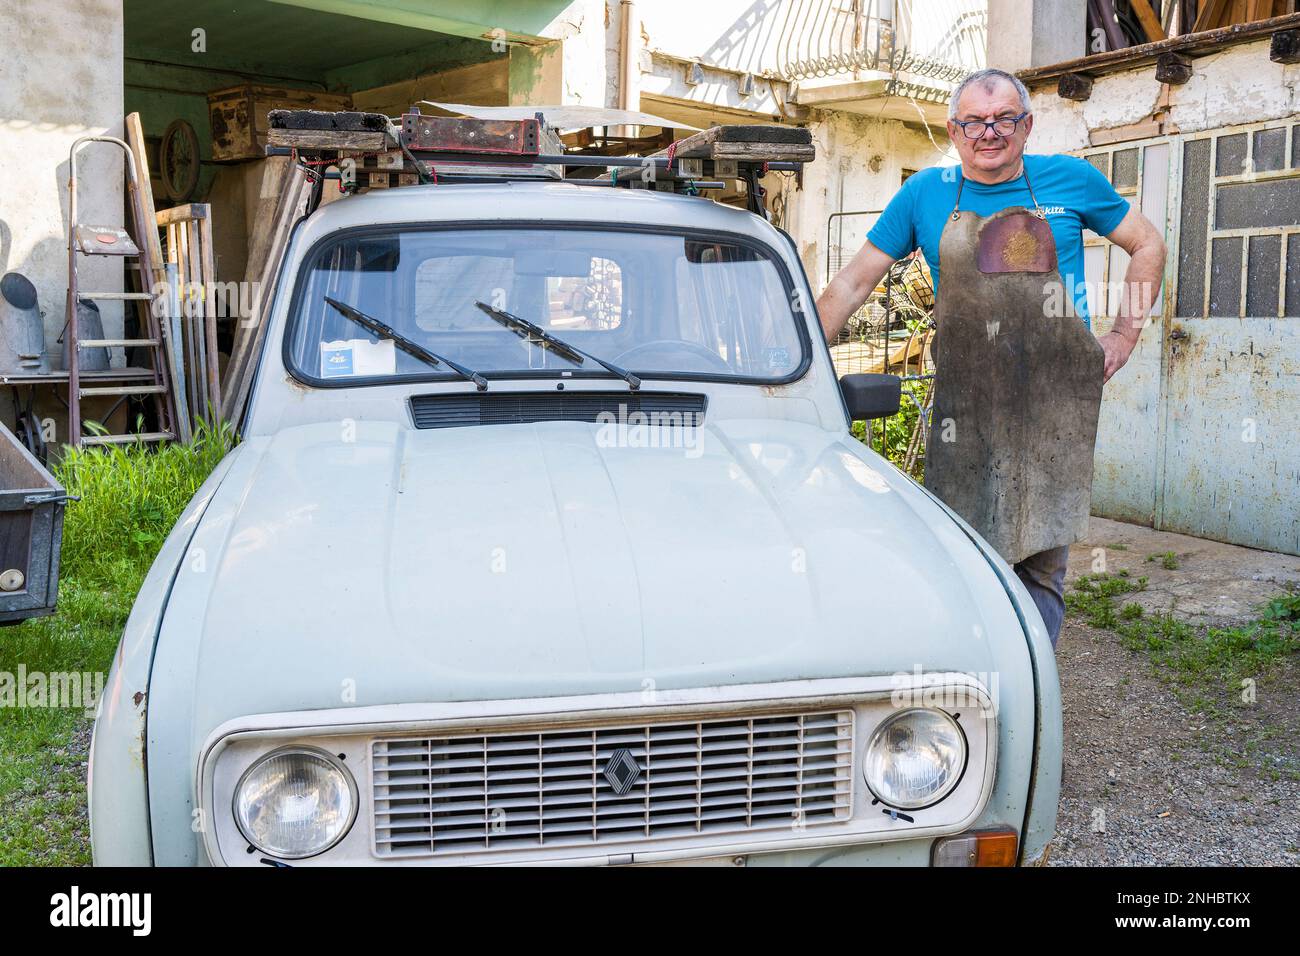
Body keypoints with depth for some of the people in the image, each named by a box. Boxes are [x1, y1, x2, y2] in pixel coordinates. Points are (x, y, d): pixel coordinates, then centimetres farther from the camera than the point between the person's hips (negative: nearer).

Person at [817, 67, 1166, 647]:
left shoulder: (1071, 181, 7)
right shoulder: (925, 194, 7)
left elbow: (1147, 245, 19)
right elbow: (853, 284, 10)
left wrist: (1125, 335, 9)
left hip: (1055, 404, 0)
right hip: (964, 404, 1)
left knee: (1041, 561, 0)